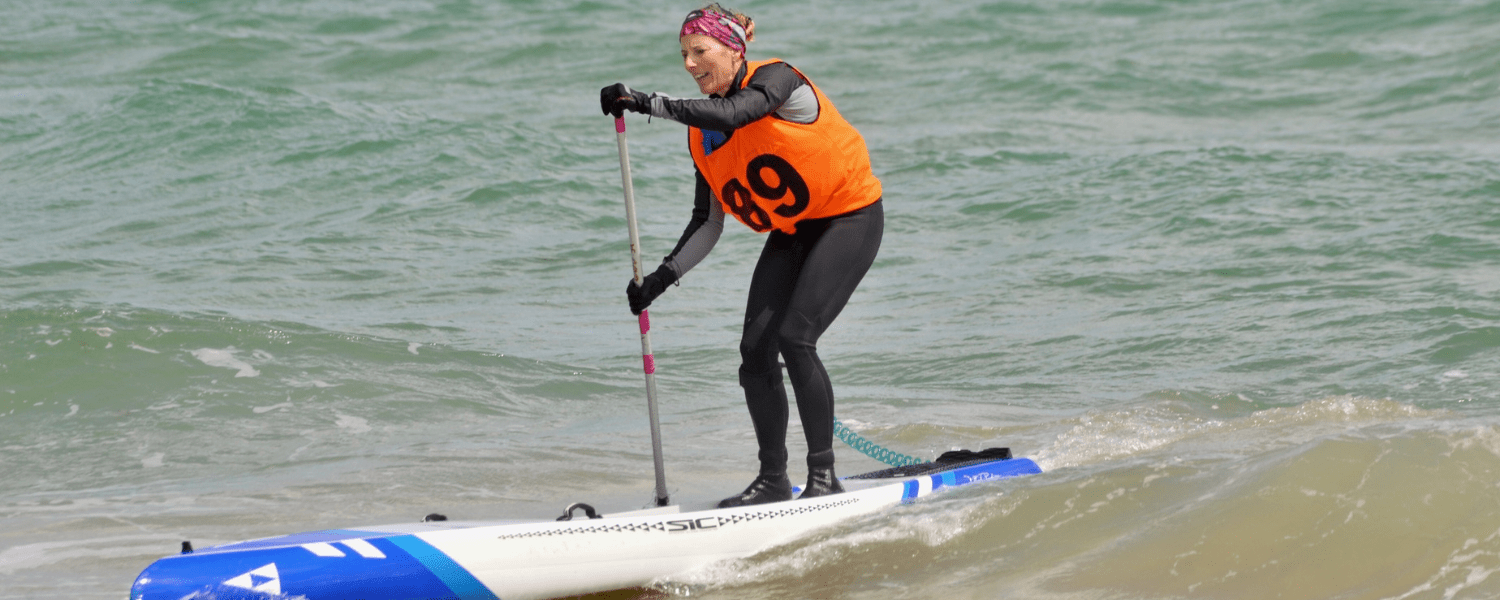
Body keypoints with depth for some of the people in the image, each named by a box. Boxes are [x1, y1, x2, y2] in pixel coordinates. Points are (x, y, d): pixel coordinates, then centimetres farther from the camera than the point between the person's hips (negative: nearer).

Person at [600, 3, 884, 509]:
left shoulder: (776, 79, -19)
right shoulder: (702, 134, 1)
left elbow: (732, 115, -41)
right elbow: (708, 221, 3)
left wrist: (647, 103, -44)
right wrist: (663, 277, -11)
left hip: (849, 219, -7)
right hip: (790, 234, 7)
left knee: (794, 338, -20)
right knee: (756, 348, -5)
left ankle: (824, 476, -11)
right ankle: (773, 481, 7)